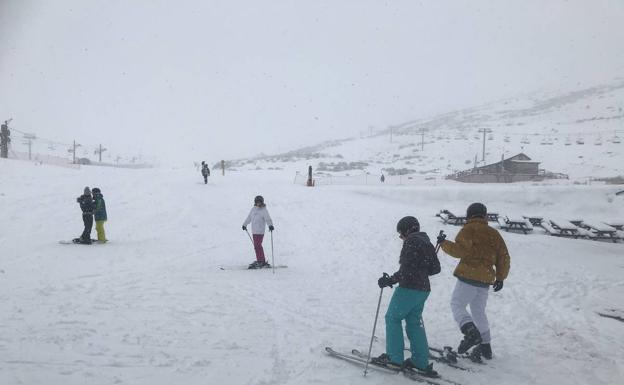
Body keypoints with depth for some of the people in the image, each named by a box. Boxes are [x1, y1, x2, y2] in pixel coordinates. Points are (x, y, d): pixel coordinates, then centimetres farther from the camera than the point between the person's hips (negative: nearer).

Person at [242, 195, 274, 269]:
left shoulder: (264, 210, -7)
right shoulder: (253, 209, 12)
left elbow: (268, 219, -19)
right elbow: (249, 217, 26)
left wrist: (270, 225, -36)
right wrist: (244, 224, 35)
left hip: (260, 231, -7)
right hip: (254, 231, 7)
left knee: (257, 246, -11)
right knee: (257, 246, 10)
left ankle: (262, 262, -7)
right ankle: (259, 260, 18)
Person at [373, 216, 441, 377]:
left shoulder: (411, 242, -13)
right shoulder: (427, 243, 13)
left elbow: (406, 271, -21)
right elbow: (435, 268, 16)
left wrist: (389, 280, -17)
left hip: (409, 288, -9)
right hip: (423, 289, 9)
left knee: (393, 318, 4)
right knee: (414, 323, 14)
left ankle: (394, 358, 6)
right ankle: (421, 362, 13)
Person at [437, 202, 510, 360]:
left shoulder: (468, 230, -3)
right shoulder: (494, 234, 15)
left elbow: (460, 250, -17)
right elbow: (504, 258, 15)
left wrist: (444, 243, -3)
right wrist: (500, 278, 23)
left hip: (469, 275, -6)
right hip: (486, 279, 6)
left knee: (457, 304, 0)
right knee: (479, 311, 18)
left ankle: (471, 331, -23)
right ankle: (485, 346, 20)